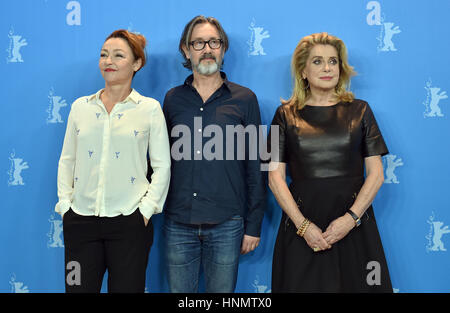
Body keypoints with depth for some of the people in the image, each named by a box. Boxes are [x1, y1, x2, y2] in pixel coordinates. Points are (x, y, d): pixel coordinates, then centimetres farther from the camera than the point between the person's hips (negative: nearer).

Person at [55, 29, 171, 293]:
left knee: (127, 287, 5)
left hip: (129, 221, -2)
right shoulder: (81, 106, 9)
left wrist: (147, 208, -6)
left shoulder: (149, 108, 0)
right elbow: (67, 160, 13)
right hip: (80, 220, 3)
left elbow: (162, 165, 0)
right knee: (79, 287, 7)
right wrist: (64, 203, 5)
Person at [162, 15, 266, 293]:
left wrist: (254, 226, 0)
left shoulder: (244, 99, 2)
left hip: (226, 225, -1)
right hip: (177, 224, 2)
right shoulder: (173, 99, 7)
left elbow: (255, 167, 3)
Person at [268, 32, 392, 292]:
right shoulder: (287, 114, 6)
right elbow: (275, 176, 1)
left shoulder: (359, 111, 7)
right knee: (302, 286, 3)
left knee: (356, 285, 4)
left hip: (354, 226, 1)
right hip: (301, 229, 0)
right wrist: (302, 224, -9)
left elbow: (376, 173, 3)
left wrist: (351, 217, -10)